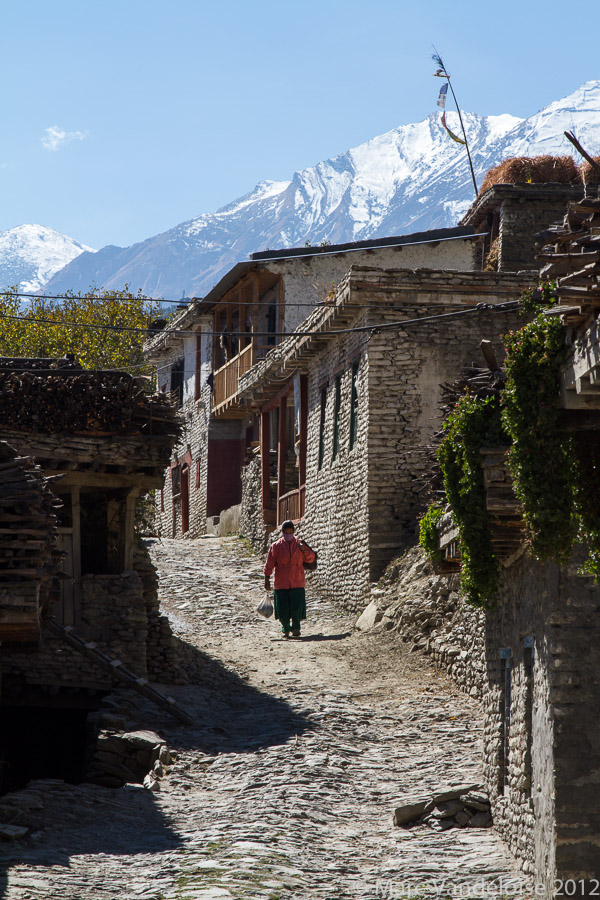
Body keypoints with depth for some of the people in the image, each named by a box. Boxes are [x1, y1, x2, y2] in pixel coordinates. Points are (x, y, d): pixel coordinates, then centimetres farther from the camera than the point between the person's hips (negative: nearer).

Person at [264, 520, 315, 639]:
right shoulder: (276, 546, 4)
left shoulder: (299, 544, 6)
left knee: (297, 607, -6)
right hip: (281, 583, 0)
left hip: (297, 583, 0)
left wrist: (304, 550, -11)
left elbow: (310, 559, 8)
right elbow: (269, 564, 6)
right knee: (282, 609, -1)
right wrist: (267, 579, 1)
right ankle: (285, 629, 18)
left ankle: (296, 628, 12)